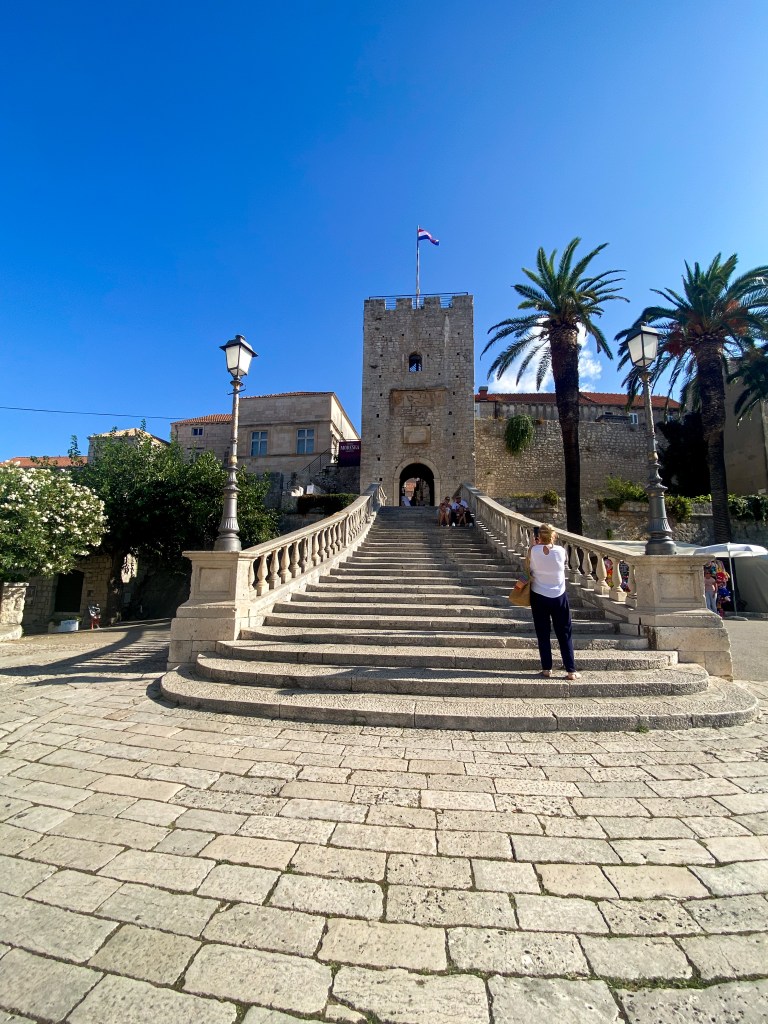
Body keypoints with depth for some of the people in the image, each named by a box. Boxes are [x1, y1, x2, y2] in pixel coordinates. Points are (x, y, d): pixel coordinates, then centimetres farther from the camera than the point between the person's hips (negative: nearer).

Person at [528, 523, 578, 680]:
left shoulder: (533, 550, -12)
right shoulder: (561, 551, -11)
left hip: (538, 596, 0)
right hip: (559, 597, 0)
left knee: (543, 634, 10)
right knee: (565, 634, 10)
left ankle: (546, 669, 14)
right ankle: (571, 670, 12)